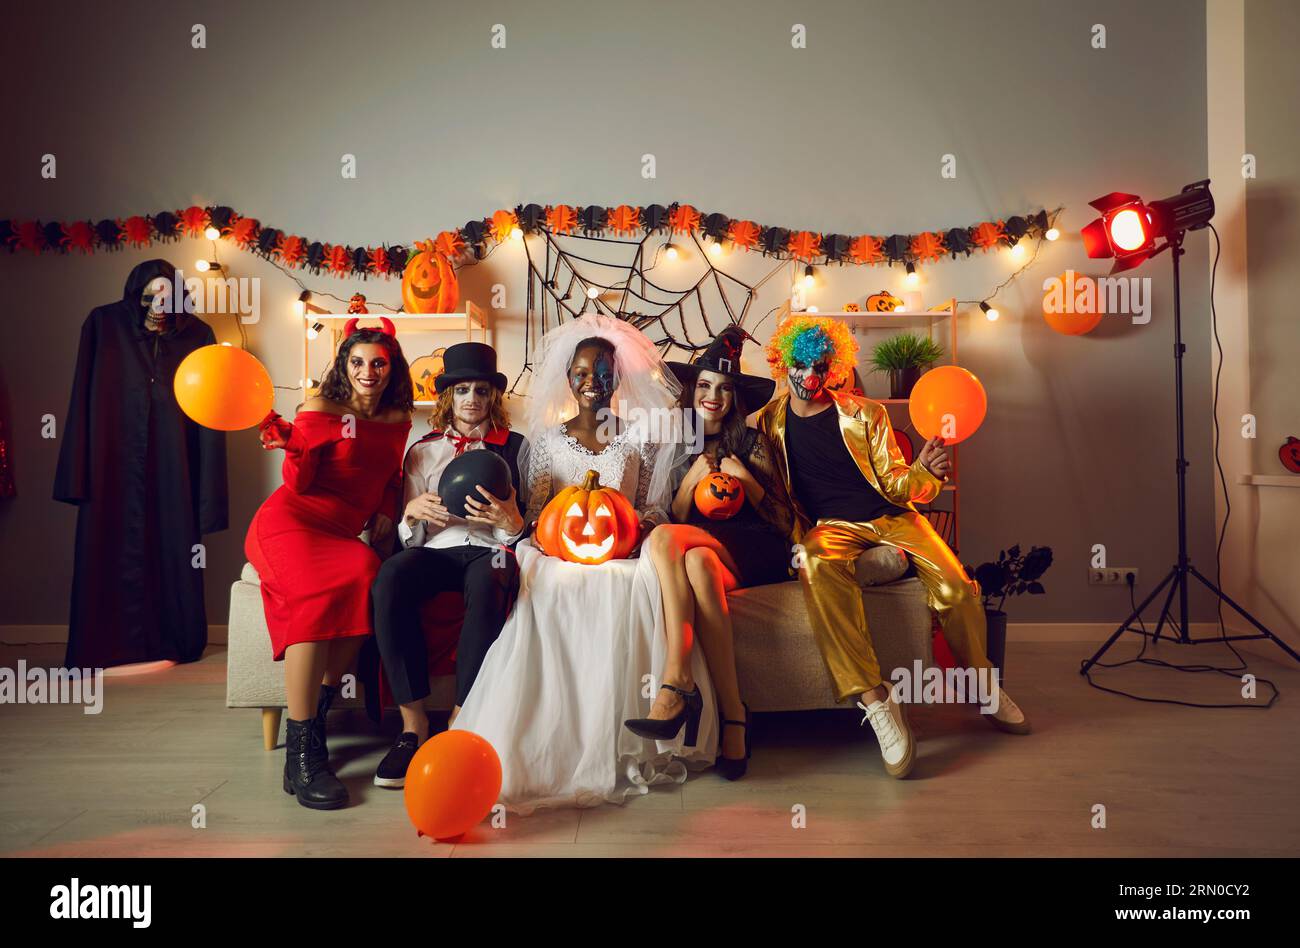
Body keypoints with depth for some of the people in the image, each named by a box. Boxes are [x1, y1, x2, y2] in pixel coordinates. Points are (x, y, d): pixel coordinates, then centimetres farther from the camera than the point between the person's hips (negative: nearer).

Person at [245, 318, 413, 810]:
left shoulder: (397, 421, 14)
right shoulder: (319, 410, 0)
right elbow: (298, 483, -6)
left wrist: (386, 514, 8)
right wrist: (291, 445, -24)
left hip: (341, 533, 4)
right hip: (290, 521, -4)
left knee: (366, 574, -32)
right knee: (316, 595, -33)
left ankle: (318, 710, -21)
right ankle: (300, 754, -30)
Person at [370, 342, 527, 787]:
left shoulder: (515, 447, 17)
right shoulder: (423, 451, 21)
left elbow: (531, 528, 10)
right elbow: (410, 537, 15)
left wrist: (510, 521, -14)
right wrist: (412, 512, -9)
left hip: (492, 550, -2)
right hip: (435, 550, 2)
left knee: (487, 584, -39)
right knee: (389, 579, -34)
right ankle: (413, 723, -28)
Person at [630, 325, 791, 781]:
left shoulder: (752, 442, 12)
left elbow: (782, 522, 6)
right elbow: (675, 519, 10)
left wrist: (747, 480, -9)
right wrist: (693, 478, -6)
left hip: (752, 552, -2)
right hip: (699, 548, 2)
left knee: (662, 540, -32)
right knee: (697, 564, -37)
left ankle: (676, 680, -36)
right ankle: (731, 713, -41)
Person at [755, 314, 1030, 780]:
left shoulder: (865, 414, 11)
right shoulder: (770, 421, 11)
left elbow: (893, 483, 8)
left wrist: (922, 472, -13)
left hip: (890, 517, 2)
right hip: (830, 527, -1)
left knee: (955, 583, -24)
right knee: (818, 566, -39)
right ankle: (875, 701, -40)